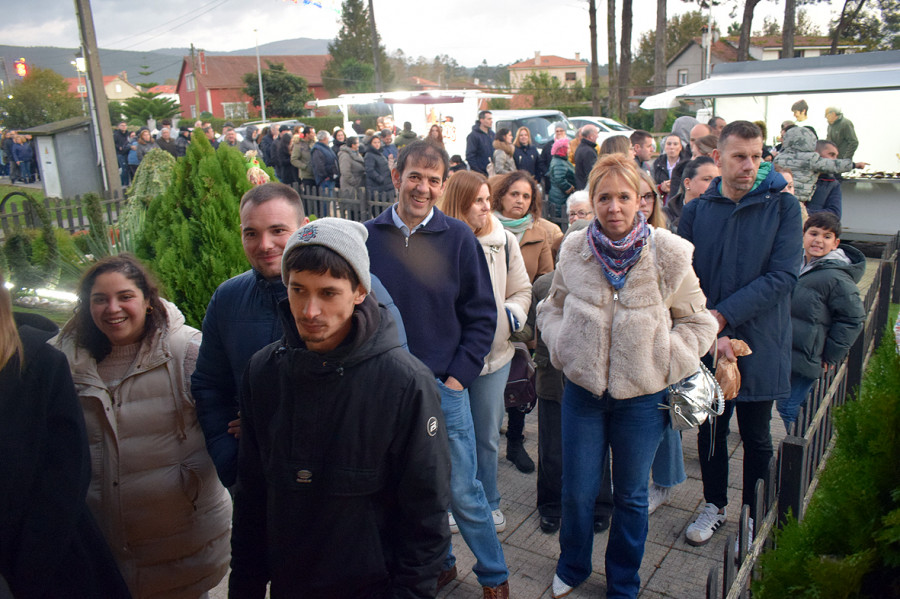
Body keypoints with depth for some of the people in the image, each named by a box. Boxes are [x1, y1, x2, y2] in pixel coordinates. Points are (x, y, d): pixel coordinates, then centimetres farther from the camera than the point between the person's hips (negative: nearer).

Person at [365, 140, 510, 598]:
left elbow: (481, 315, -1)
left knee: (462, 492, 7)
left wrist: (458, 376, -7)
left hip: (444, 387, -2)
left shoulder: (458, 238, -5)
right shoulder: (368, 237, -2)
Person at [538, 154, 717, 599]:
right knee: (577, 492, 12)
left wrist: (664, 363, -12)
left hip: (642, 396, -1)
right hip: (583, 390, 1)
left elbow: (697, 322, 0)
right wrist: (563, 347, -3)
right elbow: (552, 308, 12)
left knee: (630, 496, 16)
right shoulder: (574, 251, -4)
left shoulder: (669, 254, -10)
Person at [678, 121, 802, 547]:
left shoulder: (783, 207, -4)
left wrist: (722, 315, -18)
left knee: (756, 438, 12)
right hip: (707, 344, 2)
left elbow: (782, 276, -13)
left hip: (760, 342, -1)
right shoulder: (696, 212, 1)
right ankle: (714, 505, 36)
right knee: (710, 429, 15)